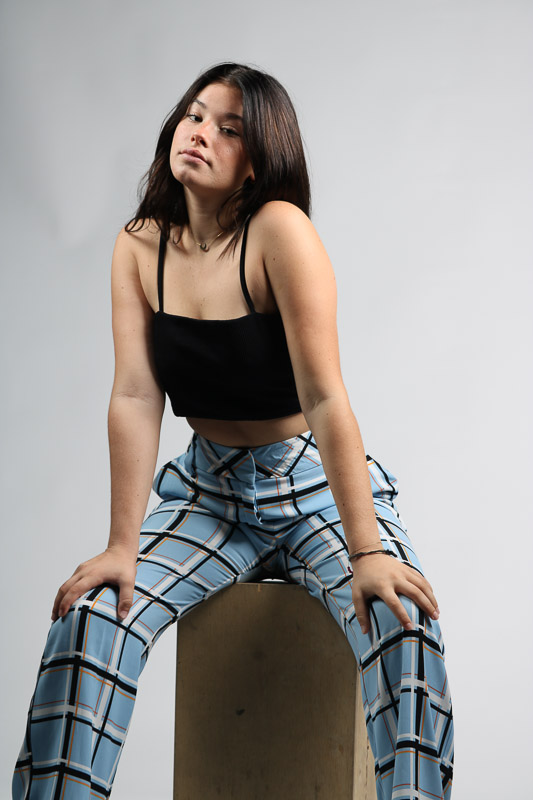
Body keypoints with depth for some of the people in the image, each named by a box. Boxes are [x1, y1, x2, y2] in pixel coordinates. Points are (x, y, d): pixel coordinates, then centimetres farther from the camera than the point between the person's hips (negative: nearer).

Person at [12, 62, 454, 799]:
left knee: (404, 623, -30)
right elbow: (135, 398, -11)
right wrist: (123, 546, -19)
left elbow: (324, 397, -25)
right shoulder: (141, 246, -5)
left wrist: (367, 550, -30)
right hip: (208, 490, 4)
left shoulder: (279, 230, -19)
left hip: (316, 489, -3)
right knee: (91, 611, -20)